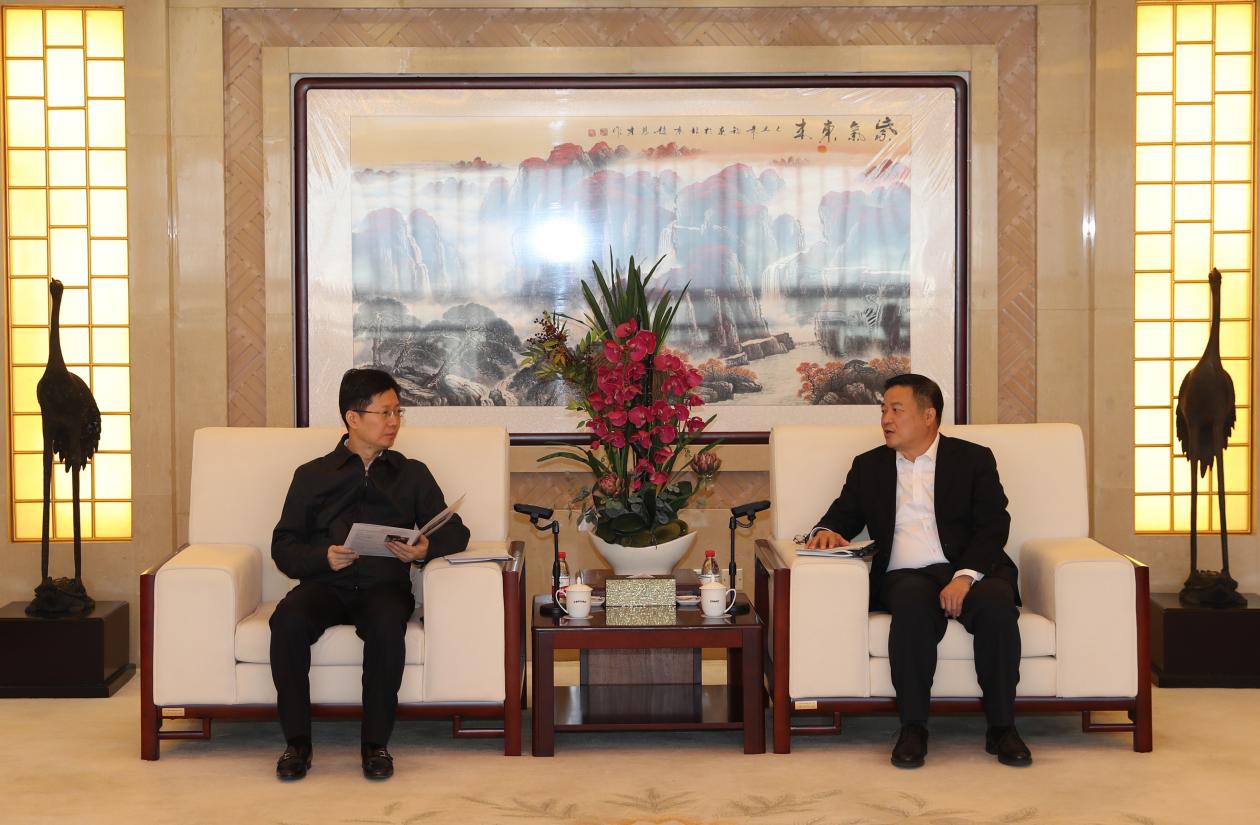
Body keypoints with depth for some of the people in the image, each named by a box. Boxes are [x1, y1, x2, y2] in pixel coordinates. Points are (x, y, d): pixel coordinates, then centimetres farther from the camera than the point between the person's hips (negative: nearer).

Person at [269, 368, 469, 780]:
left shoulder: (411, 474, 21)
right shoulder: (312, 475, 18)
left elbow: (455, 532, 13)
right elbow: (283, 546, 11)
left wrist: (427, 548, -10)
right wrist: (323, 557, -10)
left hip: (383, 586, 0)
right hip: (325, 585, 0)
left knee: (388, 625, -36)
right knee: (288, 620, -33)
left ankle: (375, 743, -24)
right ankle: (297, 742, -21)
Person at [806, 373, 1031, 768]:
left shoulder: (973, 459, 12)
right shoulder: (869, 466, 22)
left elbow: (993, 527, 1)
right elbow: (843, 516, 21)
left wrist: (965, 576, -17)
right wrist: (825, 532, -6)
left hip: (970, 571, 0)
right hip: (905, 576, 1)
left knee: (996, 601, -34)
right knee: (913, 602, -36)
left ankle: (1001, 727, -23)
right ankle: (913, 727, -31)